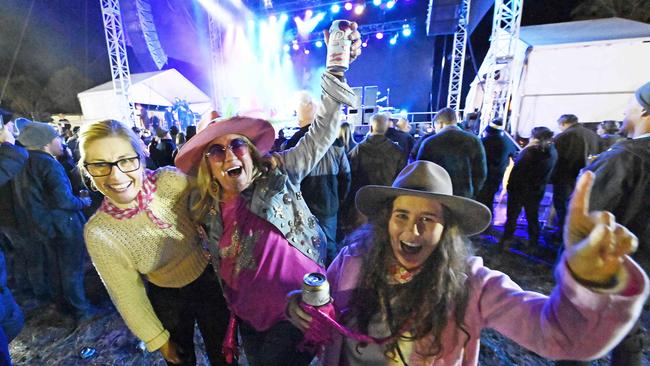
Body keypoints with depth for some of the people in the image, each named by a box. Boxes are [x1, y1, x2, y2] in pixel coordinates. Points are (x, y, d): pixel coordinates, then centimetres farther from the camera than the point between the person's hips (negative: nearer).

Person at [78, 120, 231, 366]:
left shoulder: (171, 181, -26)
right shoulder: (98, 233, -18)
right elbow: (128, 296, -8)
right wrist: (160, 341, 1)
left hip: (209, 281, 0)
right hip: (166, 299, 1)